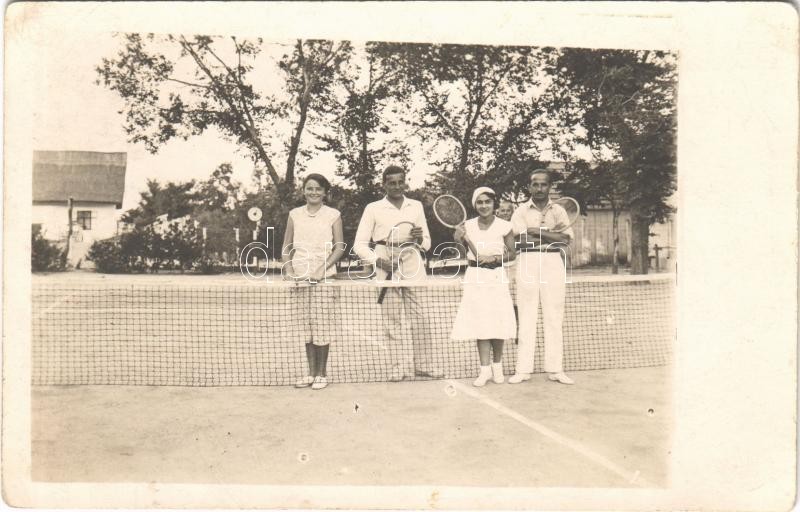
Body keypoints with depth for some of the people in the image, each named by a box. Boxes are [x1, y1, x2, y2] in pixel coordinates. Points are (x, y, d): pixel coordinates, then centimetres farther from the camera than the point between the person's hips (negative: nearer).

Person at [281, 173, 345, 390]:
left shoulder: (333, 215, 3)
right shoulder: (294, 215, 11)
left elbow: (340, 247, -1)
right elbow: (287, 246, 13)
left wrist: (322, 269, -12)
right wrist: (288, 268, -3)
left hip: (324, 277, -3)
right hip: (300, 277, 3)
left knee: (322, 325, -3)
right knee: (306, 326, 4)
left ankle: (321, 374, 8)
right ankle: (311, 373, 13)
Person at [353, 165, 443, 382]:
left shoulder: (416, 206, 11)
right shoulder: (373, 209, 3)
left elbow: (427, 243, 15)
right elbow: (359, 244, 2)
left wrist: (419, 237, -9)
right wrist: (378, 261, -13)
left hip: (413, 267, 2)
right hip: (387, 269, -2)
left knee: (420, 317, 1)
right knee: (392, 320, 0)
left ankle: (423, 364, 10)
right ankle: (397, 366, 8)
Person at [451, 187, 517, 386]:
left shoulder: (504, 226, -3)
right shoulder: (468, 226, 3)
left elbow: (512, 254, 2)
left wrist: (494, 258, -12)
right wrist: (459, 240, -13)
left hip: (496, 277, -1)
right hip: (475, 277, 1)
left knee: (497, 324, 1)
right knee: (480, 323, -1)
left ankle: (497, 366, 18)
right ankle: (485, 369, 6)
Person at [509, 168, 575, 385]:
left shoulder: (558, 211, 12)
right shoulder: (521, 211, 7)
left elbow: (566, 239, -3)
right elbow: (520, 241, -8)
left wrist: (537, 232, -9)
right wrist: (552, 237, -7)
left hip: (553, 263, 2)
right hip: (527, 262, -2)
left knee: (554, 317, 2)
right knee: (527, 317, -2)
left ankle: (555, 369, 7)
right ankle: (523, 369, 1)